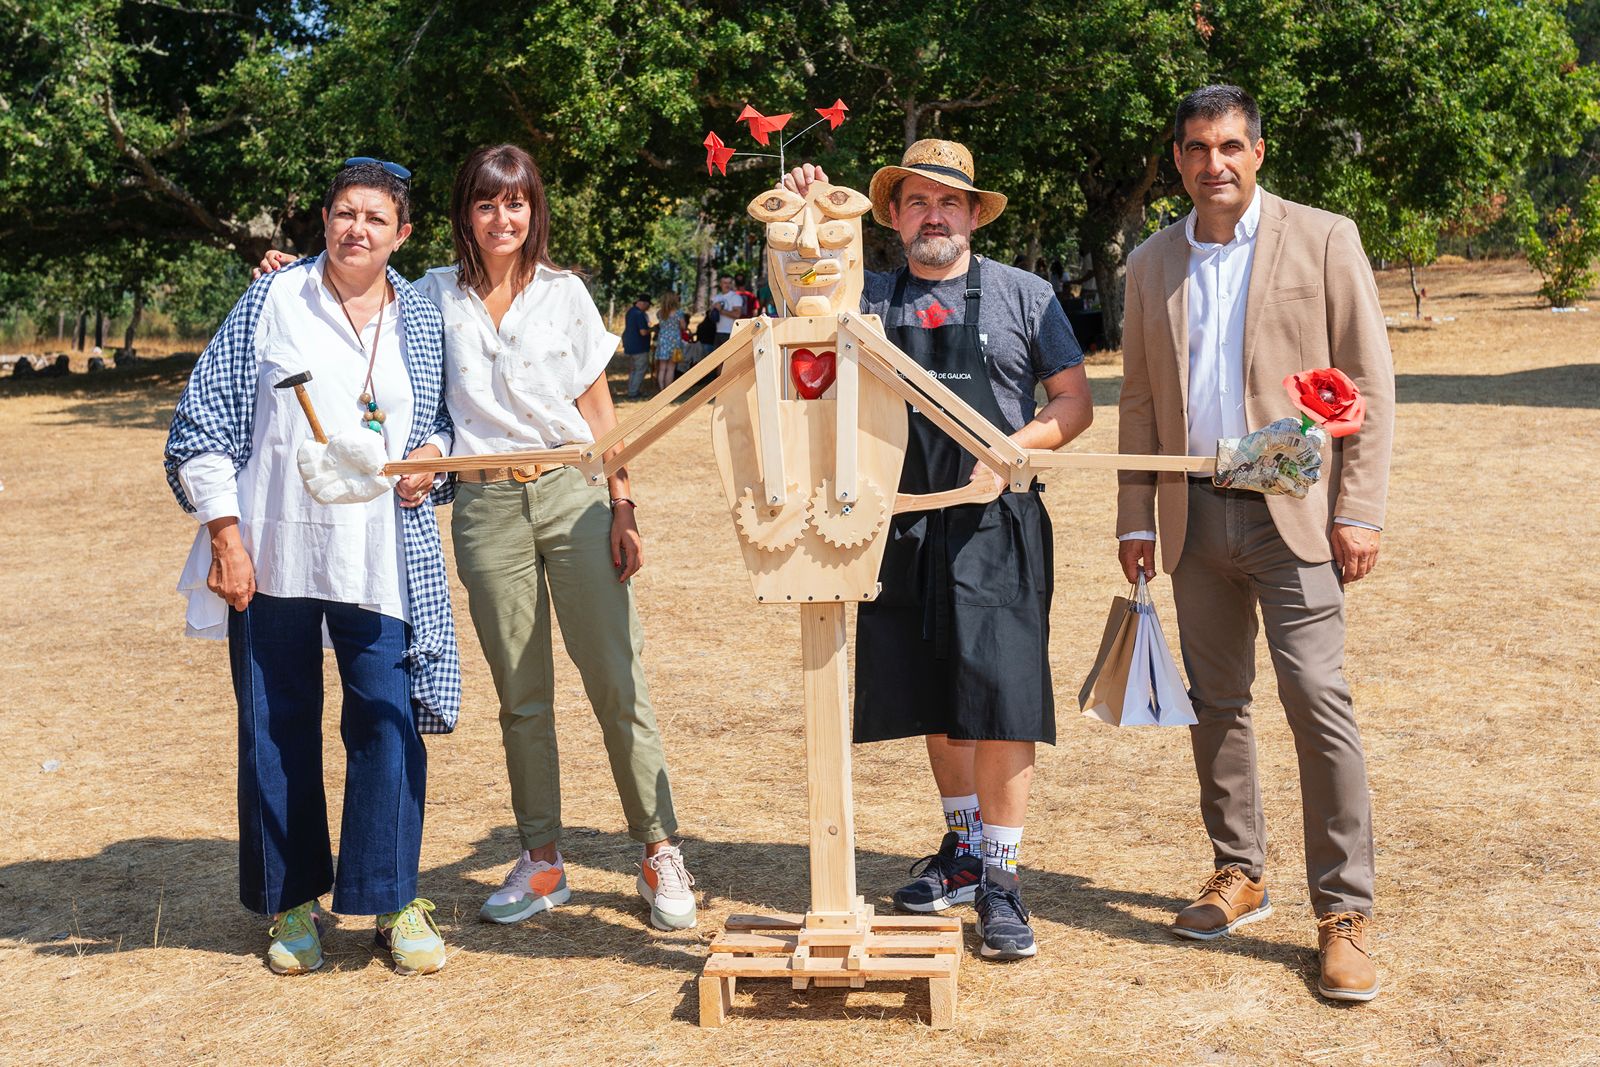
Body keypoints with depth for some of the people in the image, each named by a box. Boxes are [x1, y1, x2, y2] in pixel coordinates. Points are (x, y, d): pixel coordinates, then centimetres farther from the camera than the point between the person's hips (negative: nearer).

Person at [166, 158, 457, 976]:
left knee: (388, 721, -3)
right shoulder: (273, 301, 2)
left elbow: (443, 422, 21)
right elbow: (203, 423, 0)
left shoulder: (421, 321, 9)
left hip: (379, 560, 1)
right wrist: (225, 537, -6)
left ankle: (395, 901, 12)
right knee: (277, 727, 6)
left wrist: (432, 453, -3)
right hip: (271, 553, -1)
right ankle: (294, 901, 21)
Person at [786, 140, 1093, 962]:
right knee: (933, 699, 13)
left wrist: (1009, 451, -13)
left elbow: (1074, 404, 4)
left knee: (998, 695, -8)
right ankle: (963, 848, 29)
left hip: (996, 523, -3)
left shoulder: (1022, 295, 4)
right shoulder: (870, 298, 11)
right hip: (905, 522, 3)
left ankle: (1001, 877, 2)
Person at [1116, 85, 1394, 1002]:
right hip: (1196, 515, 4)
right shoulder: (1152, 264, 12)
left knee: (1317, 698, -10)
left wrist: (1359, 510, -8)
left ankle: (1346, 911, -2)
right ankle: (1240, 875, 25)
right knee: (1217, 701, 10)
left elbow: (1370, 381, -2)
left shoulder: (1322, 239, 1)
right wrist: (1136, 517, 8)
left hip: (1292, 510, -4)